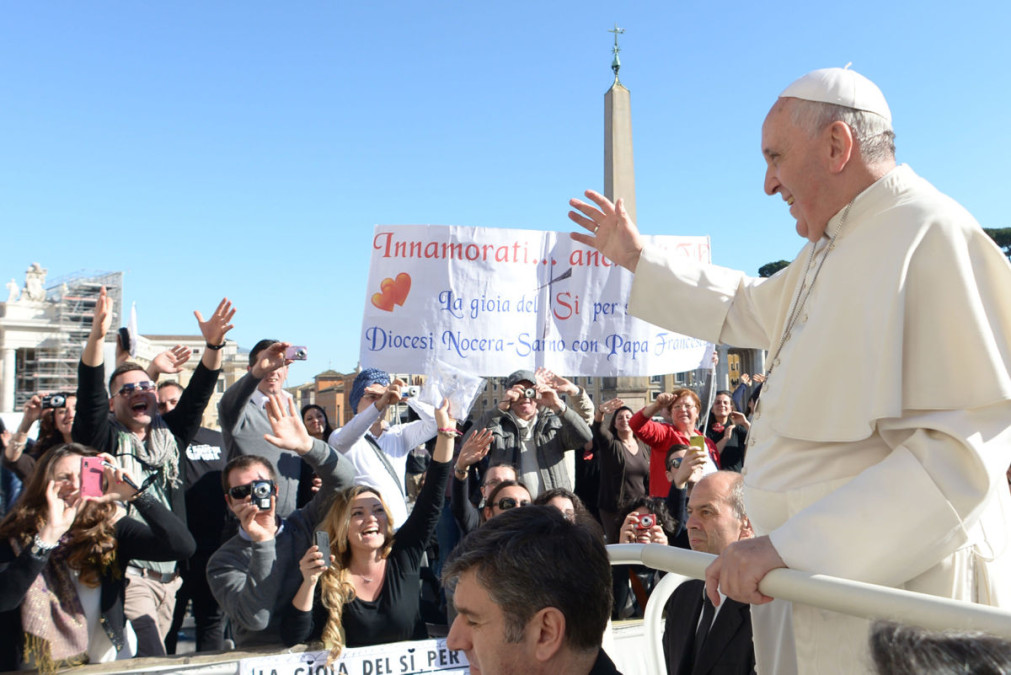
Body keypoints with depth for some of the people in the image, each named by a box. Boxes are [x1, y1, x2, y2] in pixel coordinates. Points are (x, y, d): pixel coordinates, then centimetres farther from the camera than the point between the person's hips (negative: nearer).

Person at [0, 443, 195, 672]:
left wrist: (135, 494, -20)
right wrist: (50, 534, -26)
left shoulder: (111, 531, 0)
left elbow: (182, 546, -13)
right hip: (37, 669, 1)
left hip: (107, 664, -1)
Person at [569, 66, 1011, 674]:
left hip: (895, 587, -9)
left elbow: (959, 448, -26)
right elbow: (747, 308, 33)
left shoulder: (933, 238, -18)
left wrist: (789, 545, -28)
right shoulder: (833, 248, 14)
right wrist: (637, 258, 32)